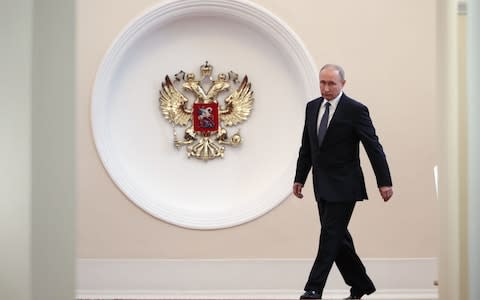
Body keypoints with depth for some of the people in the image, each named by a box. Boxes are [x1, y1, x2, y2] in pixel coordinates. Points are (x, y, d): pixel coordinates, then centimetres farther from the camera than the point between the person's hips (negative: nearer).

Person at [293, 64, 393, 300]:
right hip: (322, 186, 7)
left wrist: (384, 182, -11)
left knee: (330, 236, -9)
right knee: (337, 238, 9)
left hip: (343, 186, -6)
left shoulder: (355, 110, -10)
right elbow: (306, 147, 17)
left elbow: (374, 147, -9)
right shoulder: (312, 107, 9)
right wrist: (300, 178, 15)